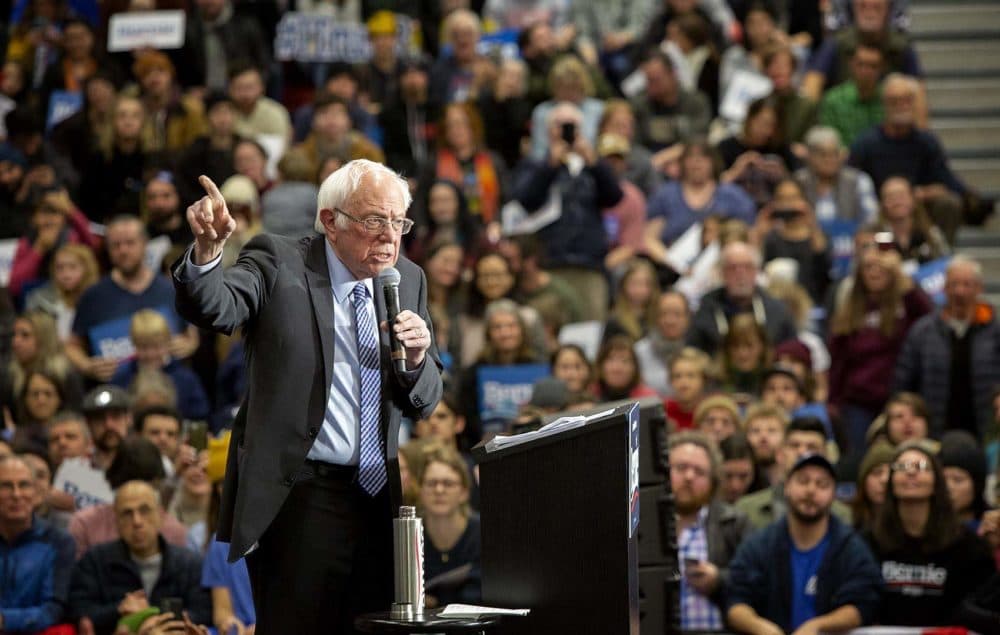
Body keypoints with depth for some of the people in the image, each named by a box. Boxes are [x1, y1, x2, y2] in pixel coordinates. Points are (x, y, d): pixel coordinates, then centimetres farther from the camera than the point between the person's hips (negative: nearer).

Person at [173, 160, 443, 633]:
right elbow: (214, 309, -21)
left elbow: (423, 405, 11)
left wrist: (416, 360, -11)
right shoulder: (278, 263, -3)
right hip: (297, 500, -5)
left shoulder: (408, 280, 11)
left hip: (376, 500, 5)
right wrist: (207, 251, -41)